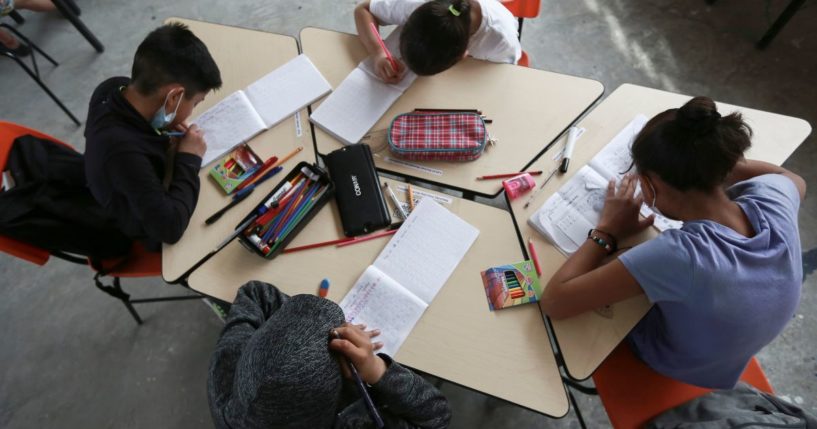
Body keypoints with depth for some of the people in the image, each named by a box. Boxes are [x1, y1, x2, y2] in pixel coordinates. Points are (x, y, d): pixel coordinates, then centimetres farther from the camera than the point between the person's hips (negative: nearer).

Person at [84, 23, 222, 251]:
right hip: (151, 235, -7)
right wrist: (189, 160, -33)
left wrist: (162, 133, -14)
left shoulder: (114, 87, -21)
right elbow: (170, 227, -42)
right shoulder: (123, 150, -44)